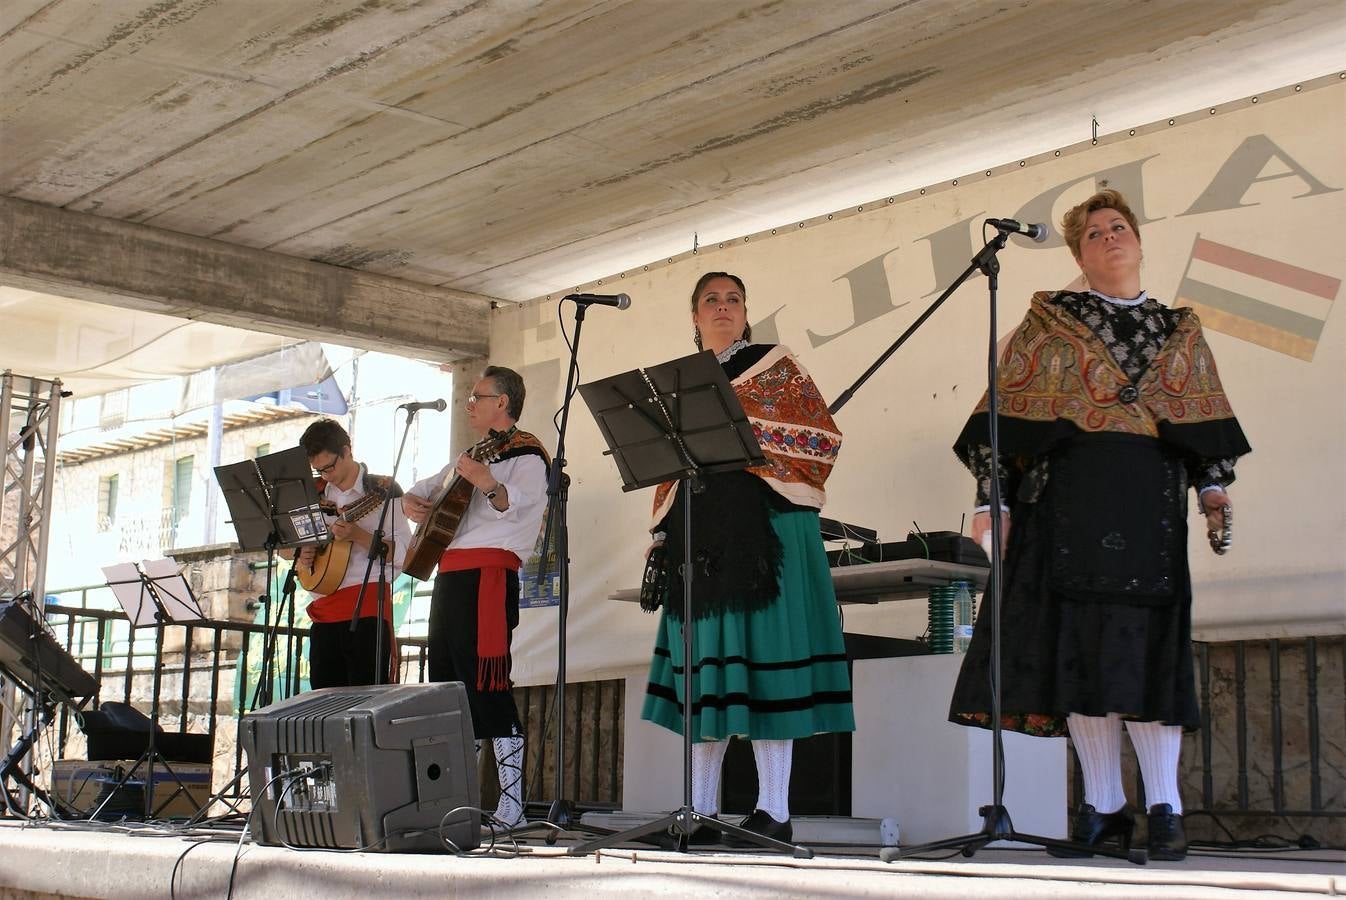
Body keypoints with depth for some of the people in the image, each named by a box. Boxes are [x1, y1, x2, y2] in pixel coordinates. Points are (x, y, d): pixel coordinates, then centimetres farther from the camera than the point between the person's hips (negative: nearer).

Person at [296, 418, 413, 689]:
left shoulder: (382, 490, 0)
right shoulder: (318, 495, 15)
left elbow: (403, 553, -8)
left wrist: (358, 536, -19)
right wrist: (302, 555, 4)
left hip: (367, 608, -5)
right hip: (324, 610, 6)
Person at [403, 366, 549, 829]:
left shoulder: (526, 455, -2)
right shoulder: (472, 455, 25)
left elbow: (515, 502, -23)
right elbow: (425, 489, 35)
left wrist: (489, 484, -44)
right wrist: (413, 501, 11)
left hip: (487, 575, -9)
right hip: (449, 576, 9)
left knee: (486, 688, -15)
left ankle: (511, 805, -15)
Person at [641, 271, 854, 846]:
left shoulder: (775, 365, 8)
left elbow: (822, 437, -2)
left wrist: (747, 428, -11)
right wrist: (663, 529, 7)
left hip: (762, 524, -5)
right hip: (697, 534, 5)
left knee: (760, 654, -10)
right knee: (705, 664, 2)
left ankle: (774, 813, -8)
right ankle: (701, 811, 5)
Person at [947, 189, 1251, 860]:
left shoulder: (1178, 331, 18)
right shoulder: (1047, 322, 11)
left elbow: (1207, 426, 17)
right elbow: (1004, 415, 6)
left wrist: (1214, 489, 1)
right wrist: (992, 495, -3)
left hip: (1148, 503, 1)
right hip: (1065, 498, -1)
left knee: (1147, 640, -7)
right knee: (1078, 639, -5)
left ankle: (1164, 806, -3)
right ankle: (1103, 806, 2)